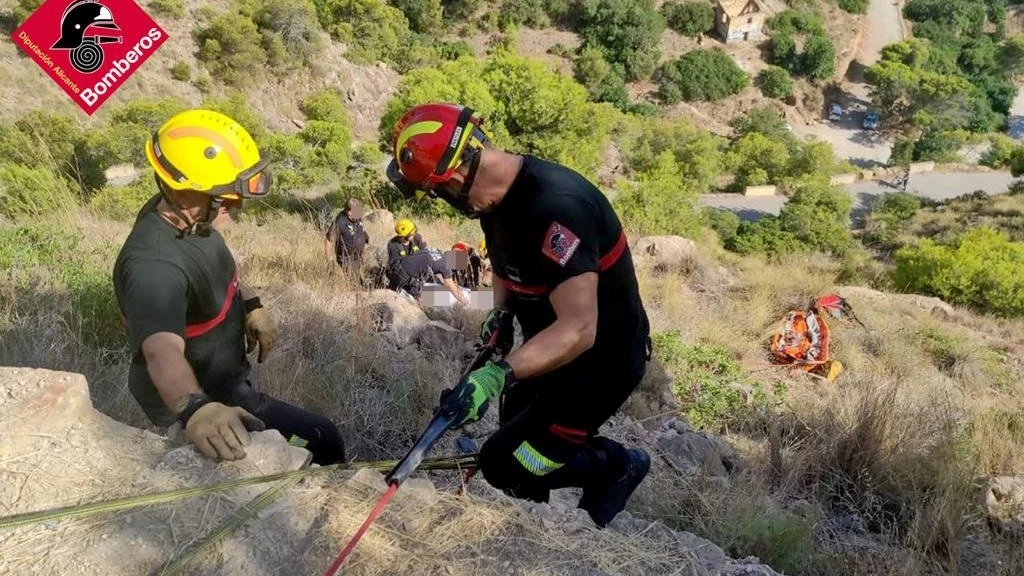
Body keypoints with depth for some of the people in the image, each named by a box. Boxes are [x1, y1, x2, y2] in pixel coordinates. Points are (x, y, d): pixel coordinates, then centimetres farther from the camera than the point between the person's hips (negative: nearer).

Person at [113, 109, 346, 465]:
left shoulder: (191, 218, -9)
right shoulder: (153, 266, -38)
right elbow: (163, 350, -56)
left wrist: (250, 306, 1)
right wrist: (196, 409, -74)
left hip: (219, 382, 9)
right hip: (203, 396, -9)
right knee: (323, 443, -11)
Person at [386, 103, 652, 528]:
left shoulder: (556, 206, -34)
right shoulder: (498, 194, -5)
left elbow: (578, 330, -38)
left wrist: (498, 375, -46)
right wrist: (501, 311, 0)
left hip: (601, 360, -9)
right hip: (548, 348, 9)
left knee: (506, 465, -6)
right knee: (518, 440, 21)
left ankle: (617, 464, 14)